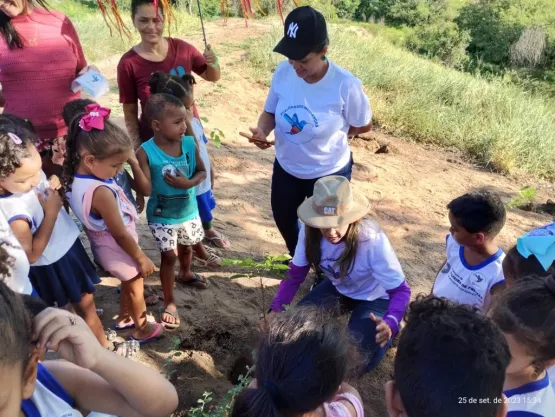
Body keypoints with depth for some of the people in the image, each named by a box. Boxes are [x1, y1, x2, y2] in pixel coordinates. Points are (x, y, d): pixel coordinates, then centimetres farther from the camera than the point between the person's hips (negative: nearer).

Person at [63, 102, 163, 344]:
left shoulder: (75, 177, -13)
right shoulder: (101, 192, -39)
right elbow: (120, 234, -28)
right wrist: (142, 258, -15)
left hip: (105, 244, 8)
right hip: (118, 248, -8)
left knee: (128, 284, 30)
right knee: (135, 288, 18)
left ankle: (124, 318, 52)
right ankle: (142, 329, 41)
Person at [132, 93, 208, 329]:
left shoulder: (189, 144, -14)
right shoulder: (146, 152, -24)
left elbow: (202, 171, -3)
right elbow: (146, 189, -27)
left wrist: (189, 183, -23)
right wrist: (133, 163, -39)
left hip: (188, 211, 4)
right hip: (161, 216, -4)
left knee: (186, 247, 26)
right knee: (169, 256, 3)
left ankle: (185, 274, 59)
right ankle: (169, 302, 23)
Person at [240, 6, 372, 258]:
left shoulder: (346, 85, -28)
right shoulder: (283, 72, -17)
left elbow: (364, 125, -12)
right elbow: (270, 112, -3)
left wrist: (329, 134, -8)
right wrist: (262, 131, -24)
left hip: (329, 172, -4)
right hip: (286, 167, 5)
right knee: (284, 219, 24)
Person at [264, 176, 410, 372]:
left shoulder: (373, 240, -37)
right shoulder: (310, 232, -25)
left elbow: (401, 290, -31)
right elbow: (295, 274, -12)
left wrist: (390, 323, -50)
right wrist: (276, 309, -25)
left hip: (375, 297, -4)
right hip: (338, 288, 4)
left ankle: (385, 329, 12)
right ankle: (343, 310, 16)